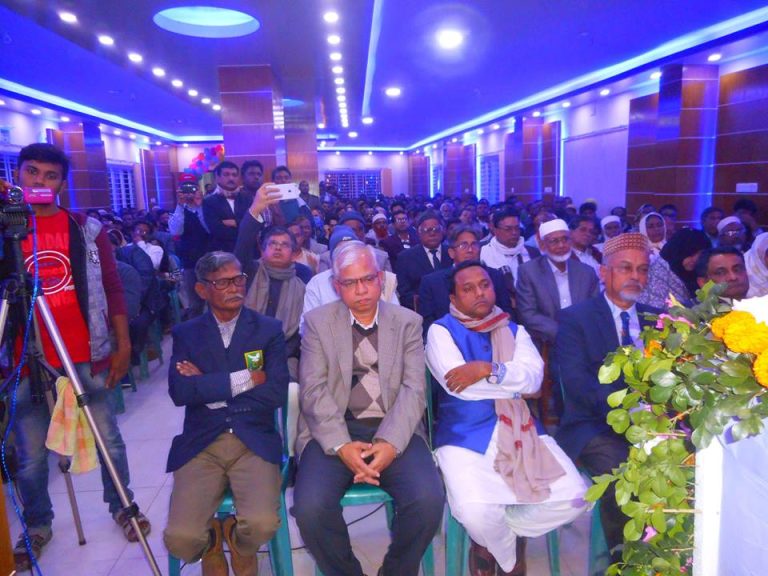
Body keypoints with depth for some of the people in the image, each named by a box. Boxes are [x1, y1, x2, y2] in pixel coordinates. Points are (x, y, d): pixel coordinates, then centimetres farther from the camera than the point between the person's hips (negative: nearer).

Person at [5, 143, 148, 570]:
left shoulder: (87, 229, 3)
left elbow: (112, 289, 4)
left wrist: (122, 346, 1)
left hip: (87, 357, 0)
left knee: (109, 440, 11)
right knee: (29, 455, 9)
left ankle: (123, 507, 31)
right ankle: (37, 525, 31)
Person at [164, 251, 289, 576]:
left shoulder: (269, 329, 5)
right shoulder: (186, 333, 8)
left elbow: (277, 393, -8)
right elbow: (179, 392, -9)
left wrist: (208, 387, -7)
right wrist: (244, 378, -11)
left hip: (253, 443, -1)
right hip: (201, 445, 1)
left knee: (262, 525, -24)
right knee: (180, 539, -18)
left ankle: (238, 543, 15)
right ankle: (212, 543, 21)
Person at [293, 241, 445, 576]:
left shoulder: (408, 323, 8)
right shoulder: (317, 322, 6)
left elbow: (413, 389, -1)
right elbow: (313, 389, -3)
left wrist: (390, 443, -18)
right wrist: (341, 445, -18)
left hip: (393, 431, 1)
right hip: (334, 431, 0)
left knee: (429, 500, -24)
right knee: (310, 507, -25)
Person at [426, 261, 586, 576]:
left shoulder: (515, 331, 13)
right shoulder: (441, 331, -1)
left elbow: (534, 376, -4)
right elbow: (459, 386, -15)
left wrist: (488, 370, -19)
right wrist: (515, 381, -5)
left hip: (518, 431, 5)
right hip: (466, 436, -4)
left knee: (572, 496, -10)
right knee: (476, 511, -27)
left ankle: (492, 541, 15)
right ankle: (510, 549, 14)